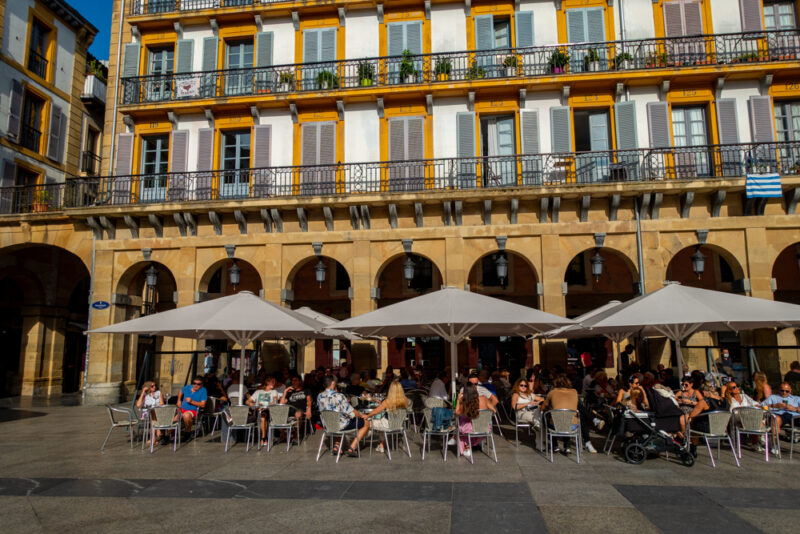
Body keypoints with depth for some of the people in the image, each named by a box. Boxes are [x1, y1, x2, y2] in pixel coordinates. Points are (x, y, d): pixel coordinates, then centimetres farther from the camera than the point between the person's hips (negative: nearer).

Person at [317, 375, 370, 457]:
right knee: (366, 423, 10)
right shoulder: (339, 396, -25)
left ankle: (337, 446, 23)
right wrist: (361, 415, 1)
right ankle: (352, 448, 7)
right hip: (341, 426, -7)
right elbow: (352, 413, -19)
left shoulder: (319, 396, -6)